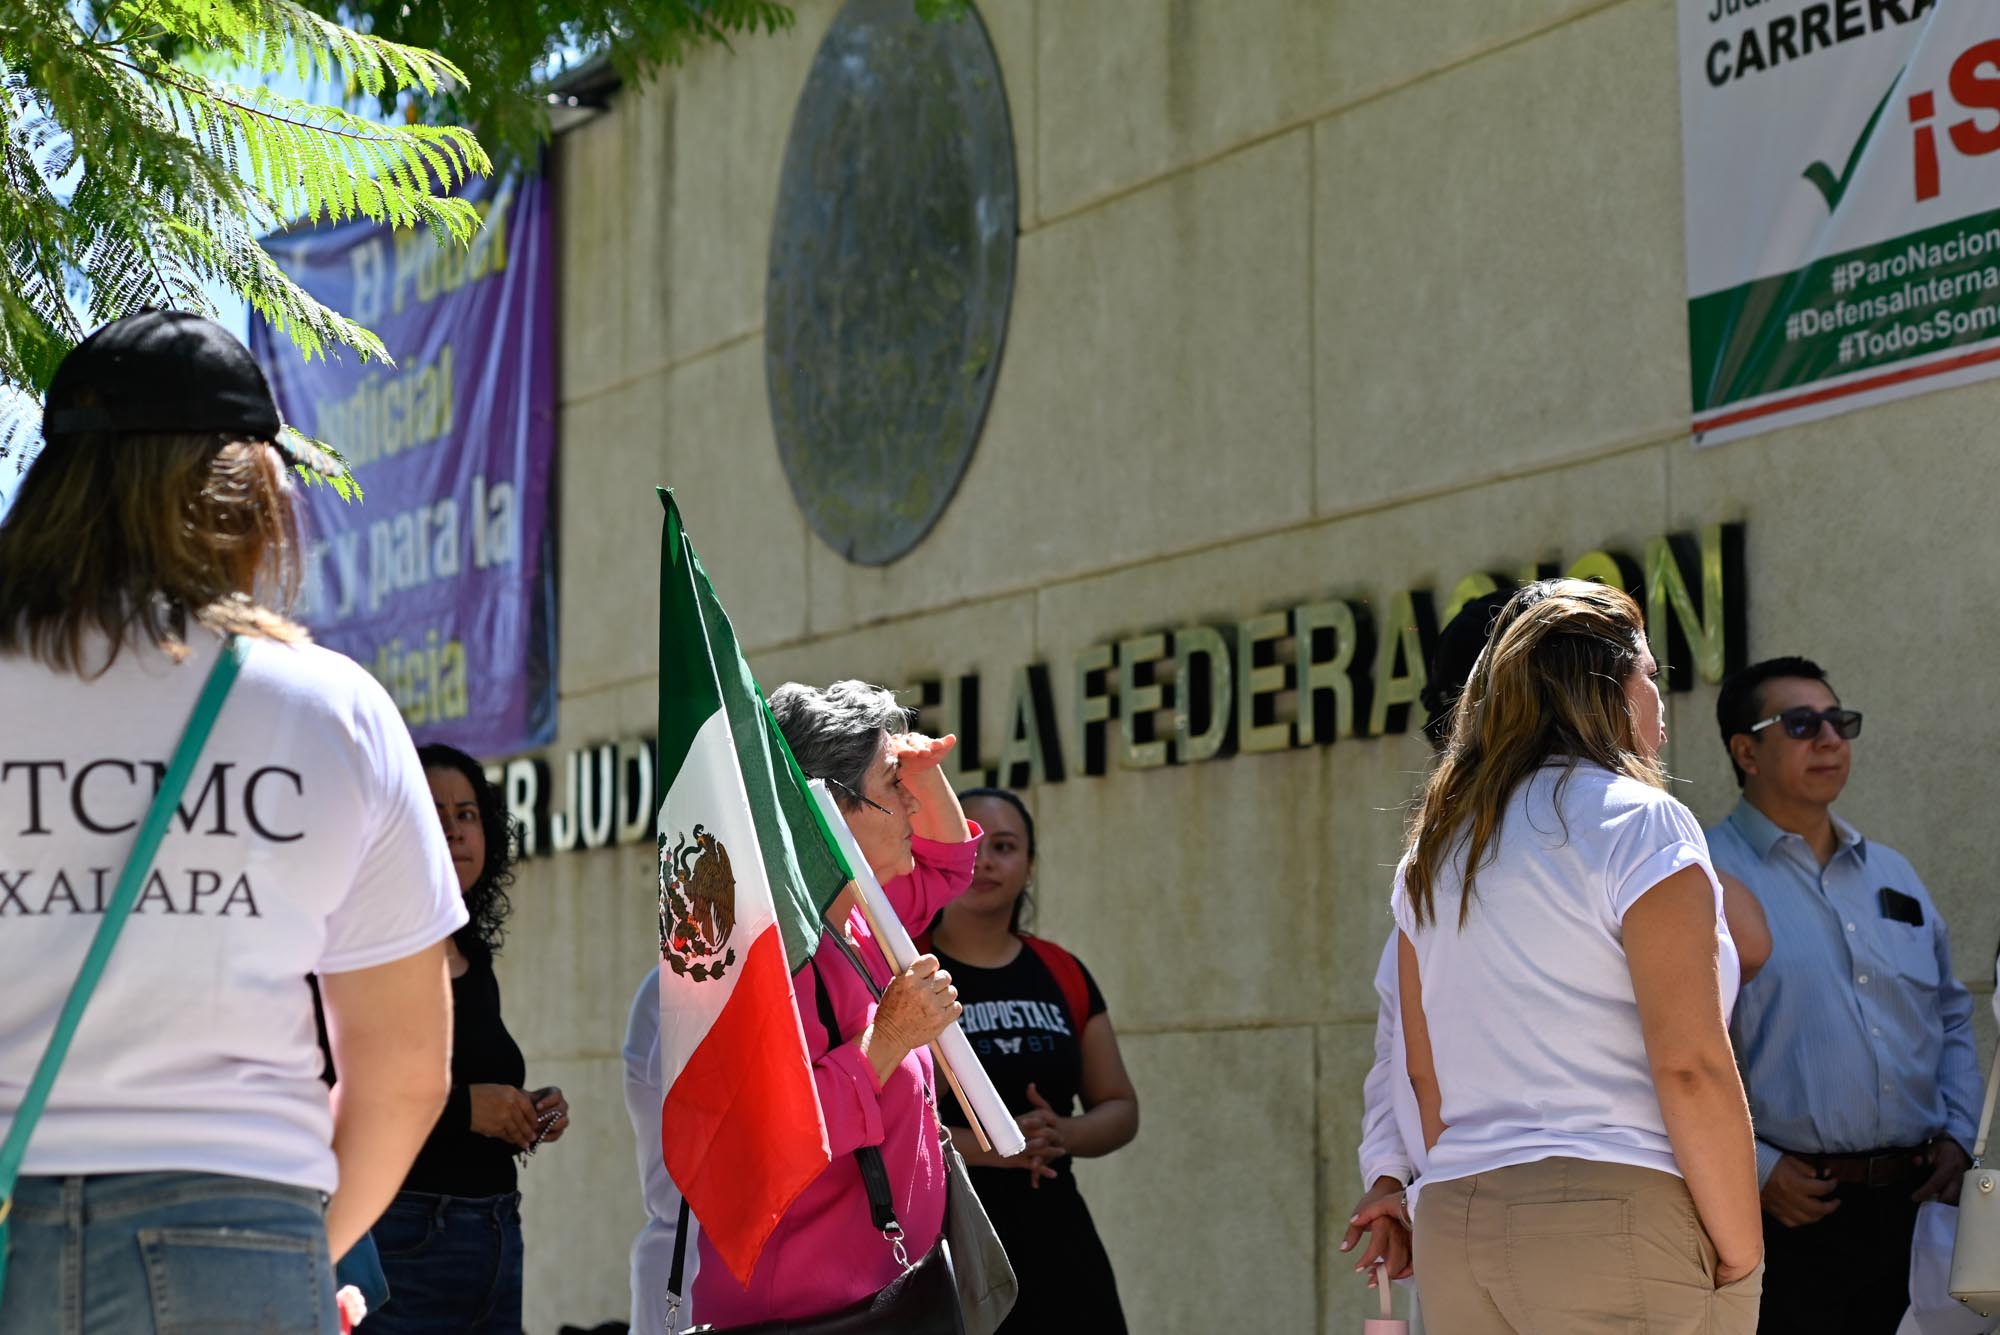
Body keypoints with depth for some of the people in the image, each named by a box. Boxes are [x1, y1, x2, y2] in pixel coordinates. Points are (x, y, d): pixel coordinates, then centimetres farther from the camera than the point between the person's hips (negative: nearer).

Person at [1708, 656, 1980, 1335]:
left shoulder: (1892, 874, 18)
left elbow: (1952, 1018, 24)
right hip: (1790, 1210, -6)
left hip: (1917, 1203, 6)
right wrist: (1755, 1170, -15)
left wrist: (1957, 1134, 10)